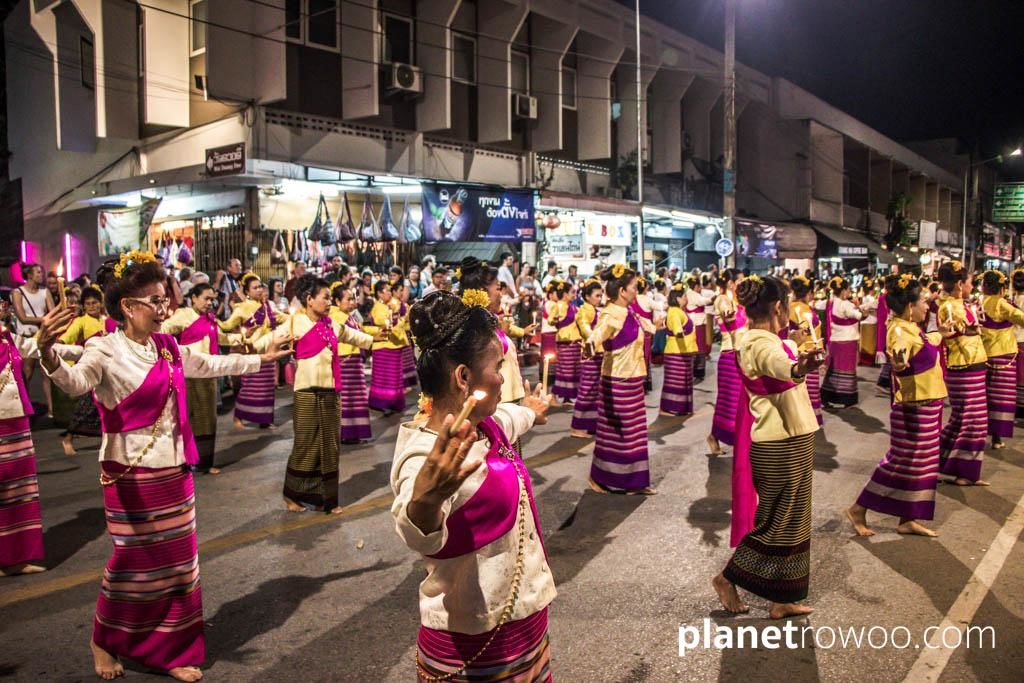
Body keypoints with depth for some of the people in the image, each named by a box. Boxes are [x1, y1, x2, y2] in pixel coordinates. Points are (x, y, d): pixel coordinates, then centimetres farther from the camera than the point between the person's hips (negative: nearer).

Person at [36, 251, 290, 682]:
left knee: (176, 559, 12)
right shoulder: (106, 351, -15)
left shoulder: (167, 348, 6)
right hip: (131, 473, -7)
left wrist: (261, 359, 26)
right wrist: (48, 354, -55)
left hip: (173, 469, 7)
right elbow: (74, 383, -34)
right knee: (135, 560, 4)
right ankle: (104, 640, 32)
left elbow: (210, 365, 21)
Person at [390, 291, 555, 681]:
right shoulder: (427, 457, -28)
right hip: (473, 644, -8)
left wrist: (531, 411, 43)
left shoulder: (487, 427, -1)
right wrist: (423, 502, -68)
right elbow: (419, 535, -47)